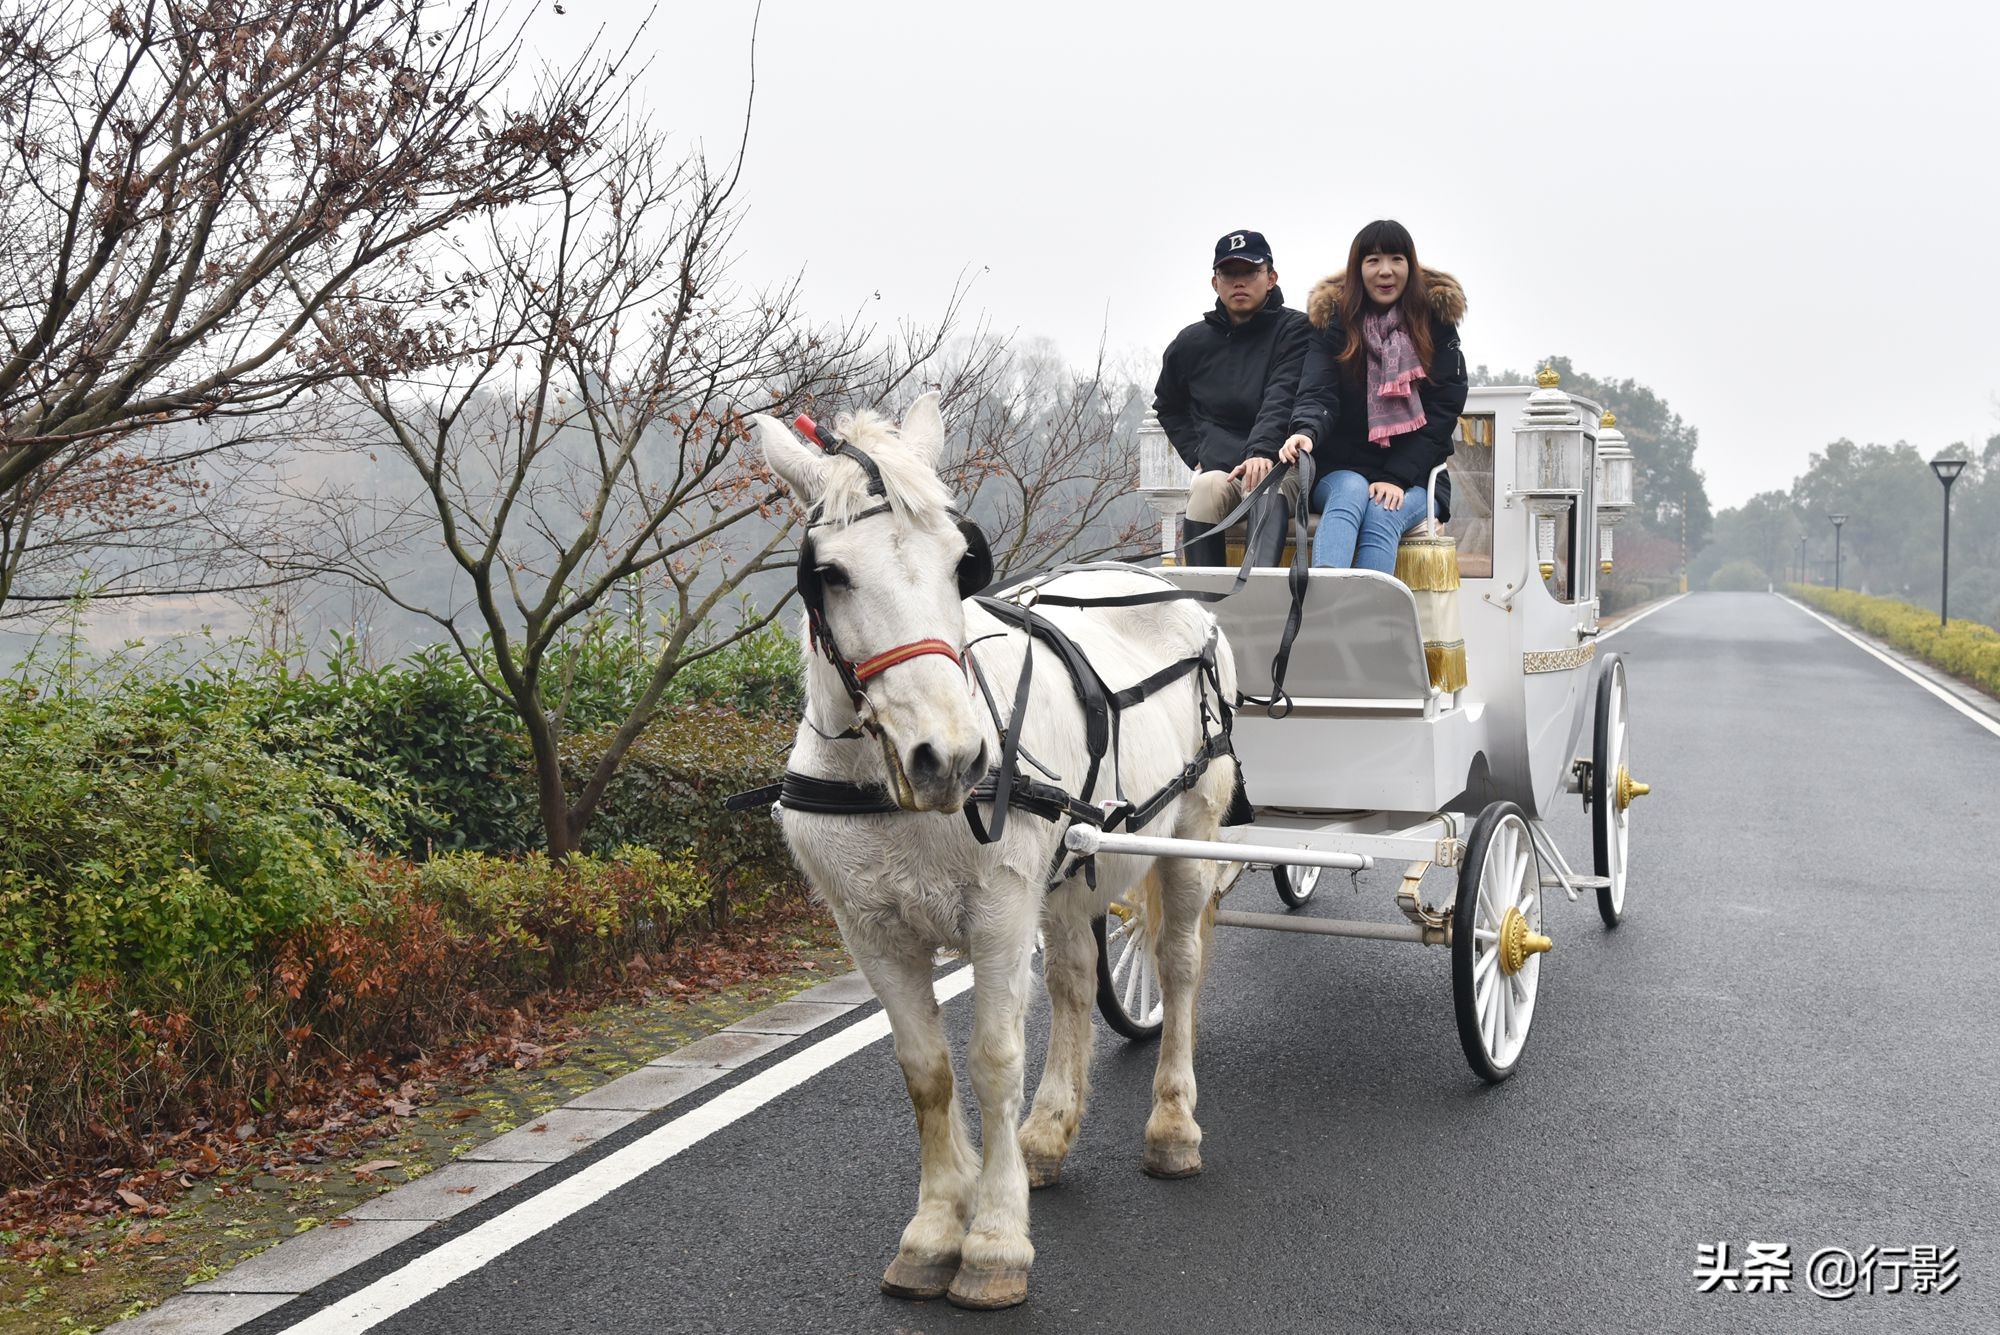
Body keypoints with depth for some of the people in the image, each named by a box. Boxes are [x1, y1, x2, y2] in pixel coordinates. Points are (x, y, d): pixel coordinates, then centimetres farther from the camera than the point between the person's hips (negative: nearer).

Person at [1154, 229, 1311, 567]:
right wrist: (1196, 456, 14)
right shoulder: (1191, 342, 14)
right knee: (1206, 486, -32)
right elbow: (1168, 407, 31)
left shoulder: (1295, 329, 3)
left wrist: (1262, 452, -32)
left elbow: (1283, 399, -14)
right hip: (1220, 469, 3)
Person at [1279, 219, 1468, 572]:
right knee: (1352, 491, -33)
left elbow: (1444, 409, -1)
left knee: (1382, 515, -31)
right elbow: (1318, 394, -9)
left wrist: (1398, 477, -13)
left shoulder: (1435, 320, 5)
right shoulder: (1334, 318, 5)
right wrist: (1306, 432, -34)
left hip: (1414, 477, 1)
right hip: (1342, 469, 0)